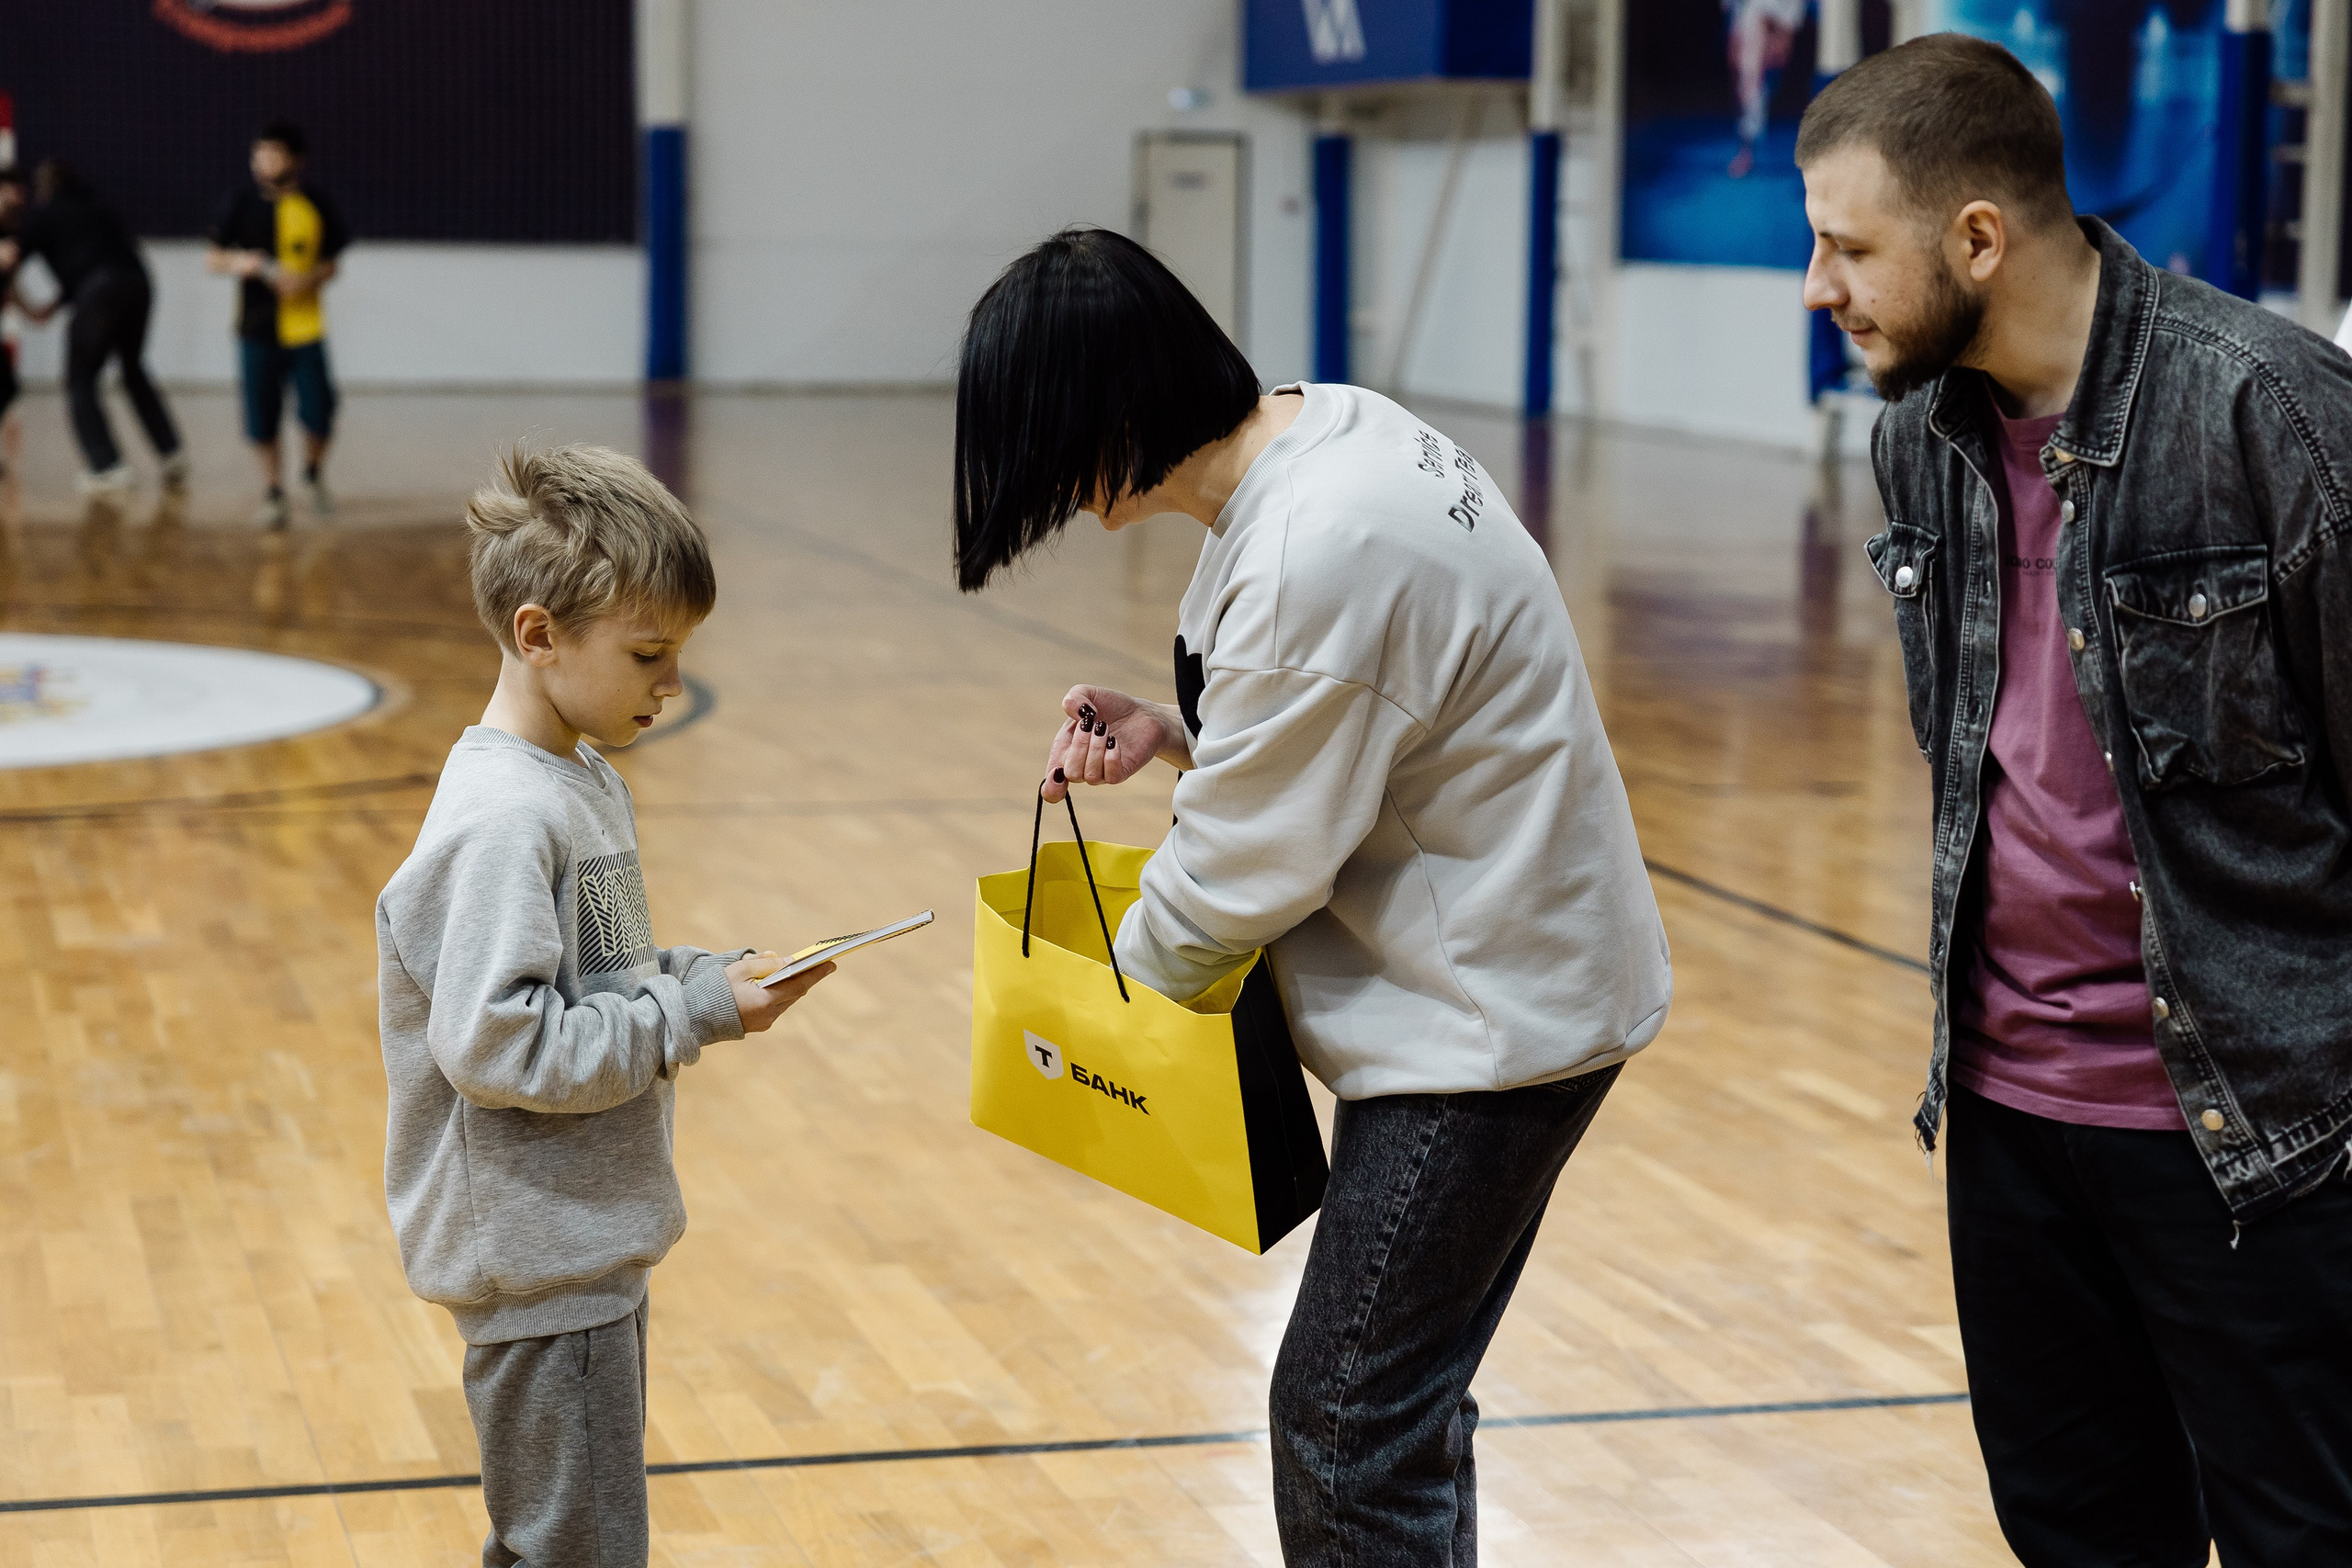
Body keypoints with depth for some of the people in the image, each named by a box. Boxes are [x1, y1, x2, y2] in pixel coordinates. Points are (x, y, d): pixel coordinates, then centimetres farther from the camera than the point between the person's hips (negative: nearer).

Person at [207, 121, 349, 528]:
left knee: (318, 413, -6)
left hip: (305, 326, 0)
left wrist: (310, 280, -15)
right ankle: (272, 494, 16)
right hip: (257, 328, 1)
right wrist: (236, 262, -16)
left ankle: (313, 475, 23)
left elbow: (332, 263, 6)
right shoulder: (242, 203, 0)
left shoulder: (317, 204, 0)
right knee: (262, 421, 0)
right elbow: (213, 258, 5)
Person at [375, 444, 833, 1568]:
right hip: (540, 1255, -10)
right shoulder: (502, 820, -22)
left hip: (589, 1242, 10)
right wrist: (694, 1013, -22)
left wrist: (711, 976, 0)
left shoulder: (584, 784, 9)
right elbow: (494, 1043, -27)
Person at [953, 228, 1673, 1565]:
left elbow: (1241, 871, -18)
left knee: (1348, 1425, -4)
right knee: (1394, 1406, 18)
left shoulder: (1313, 556, -28)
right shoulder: (1334, 427, 2)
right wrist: (1178, 729, 1)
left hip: (1495, 1014, -10)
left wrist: (1120, 986, 2)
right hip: (1504, 975, 10)